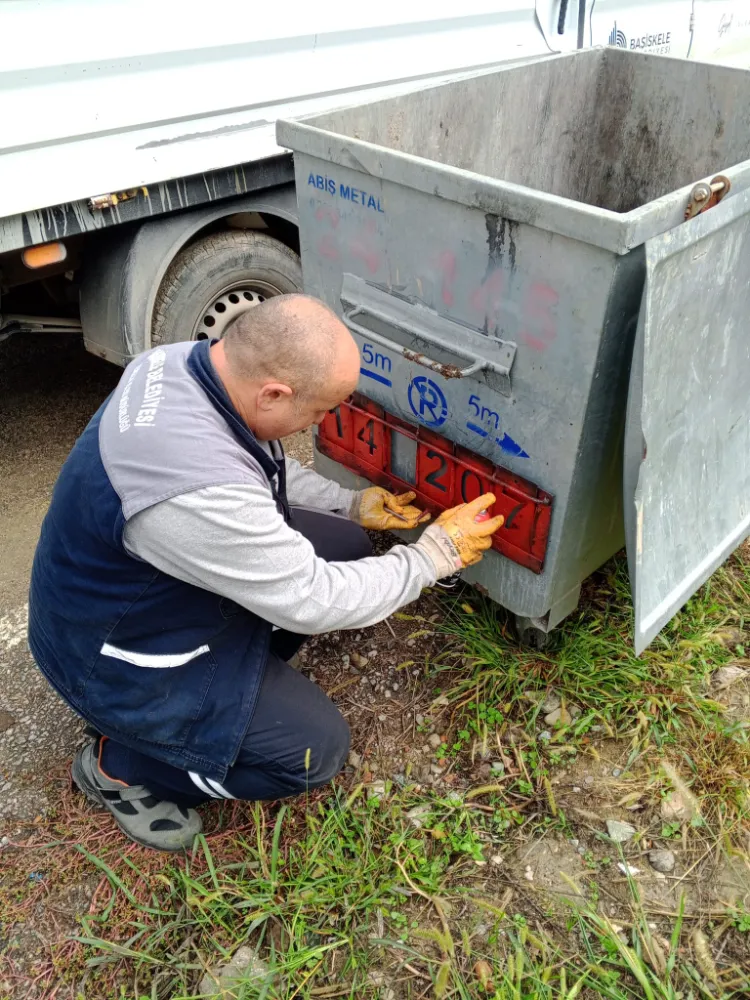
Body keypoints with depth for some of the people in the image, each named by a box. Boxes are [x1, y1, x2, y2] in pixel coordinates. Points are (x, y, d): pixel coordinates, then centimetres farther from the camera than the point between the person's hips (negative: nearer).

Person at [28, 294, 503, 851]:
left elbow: (267, 464, 8)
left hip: (154, 586, 9)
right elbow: (312, 601, -27)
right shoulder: (197, 486, -40)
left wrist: (351, 504, 3)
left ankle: (238, 676, 14)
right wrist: (438, 554, -16)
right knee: (316, 749, -6)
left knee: (346, 544, 3)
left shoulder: (190, 361, -13)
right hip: (118, 654, -8)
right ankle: (117, 764, 8)